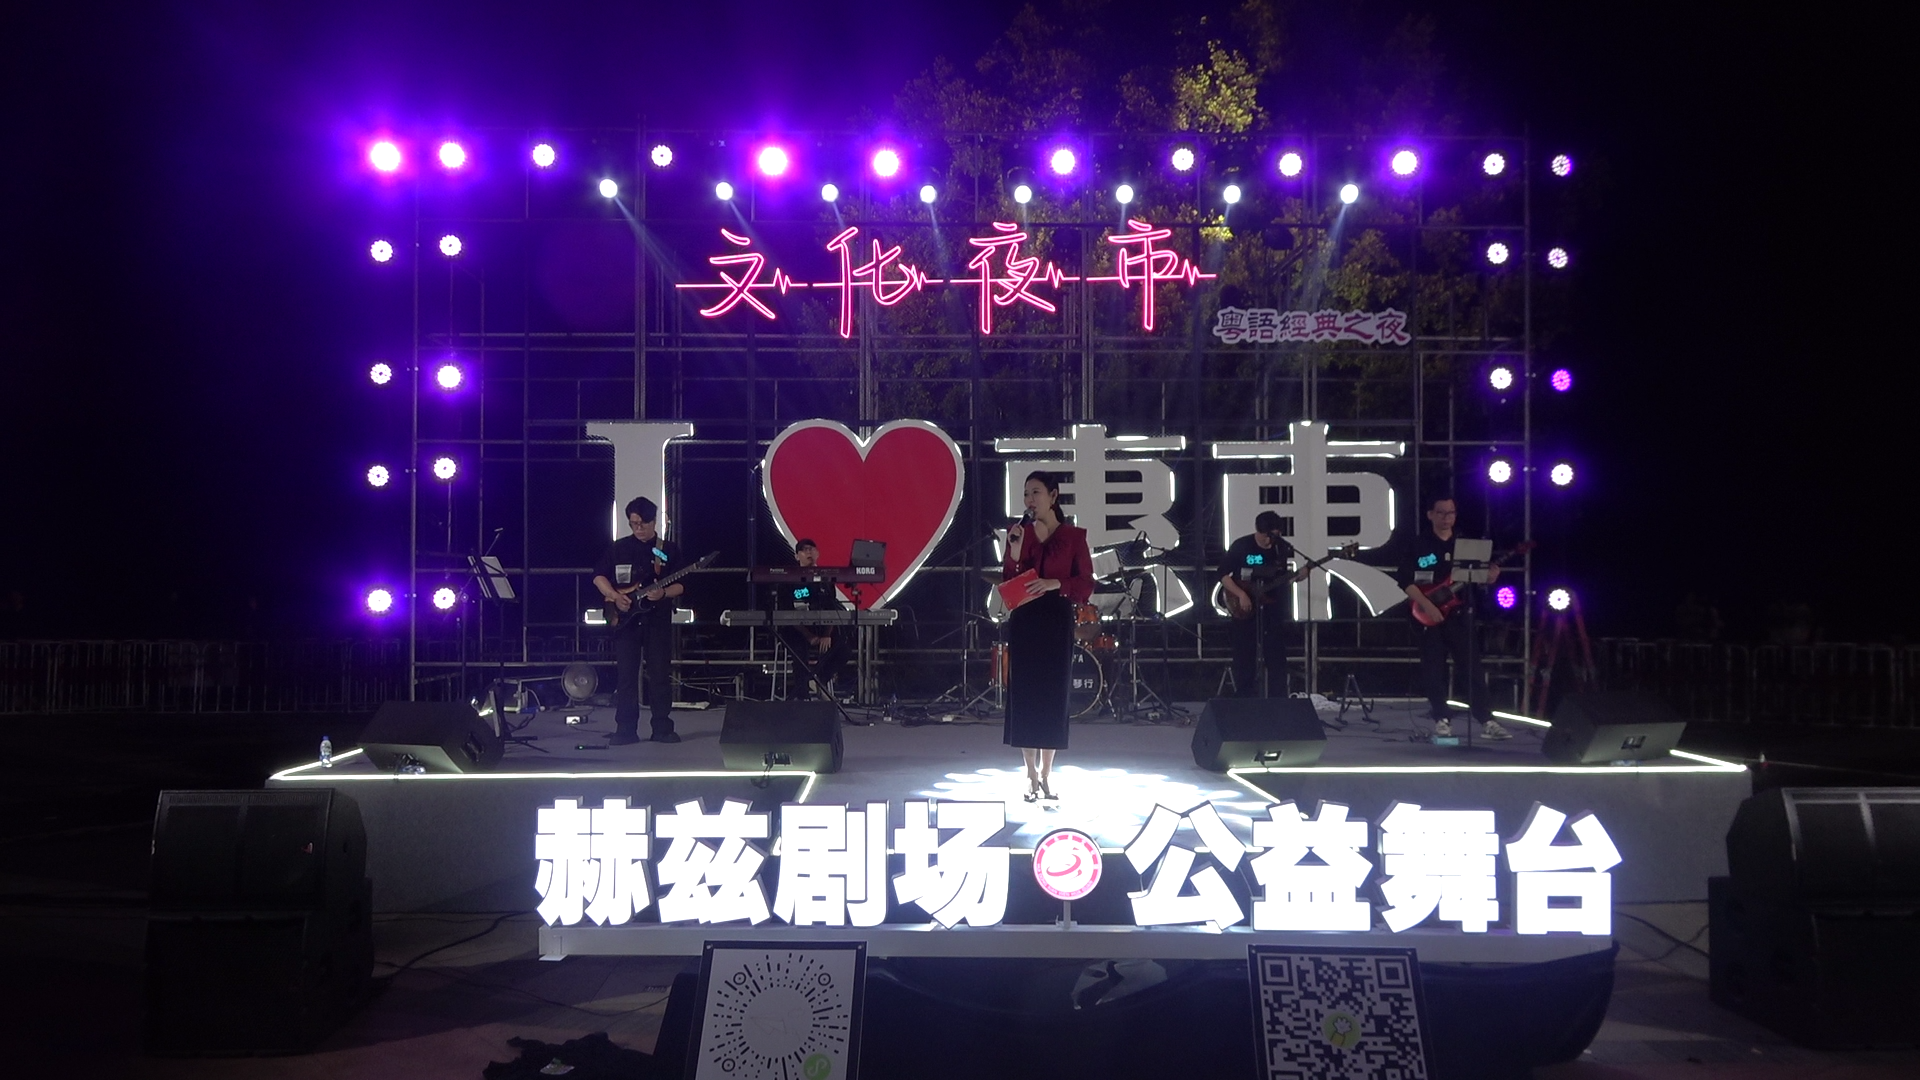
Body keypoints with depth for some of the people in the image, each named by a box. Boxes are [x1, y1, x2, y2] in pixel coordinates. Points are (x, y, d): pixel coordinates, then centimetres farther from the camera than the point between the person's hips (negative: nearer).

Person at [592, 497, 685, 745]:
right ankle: (626, 729, 5)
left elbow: (680, 585, 3)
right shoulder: (618, 548, 7)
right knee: (626, 675, 1)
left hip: (658, 619, -1)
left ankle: (662, 728, 5)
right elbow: (599, 576, 8)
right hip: (625, 619, 1)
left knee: (660, 675, -2)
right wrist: (615, 597, -8)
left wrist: (663, 593, -18)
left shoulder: (667, 550, 4)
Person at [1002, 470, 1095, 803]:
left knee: (1052, 695, 2)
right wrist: (1015, 553, -13)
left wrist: (1055, 583, -18)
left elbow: (1086, 585, -2)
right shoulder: (1019, 533, 6)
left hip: (1057, 622, -2)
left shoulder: (1073, 536, 0)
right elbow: (1007, 585, 2)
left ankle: (1046, 773, 13)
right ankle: (1032, 775, 10)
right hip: (1023, 621, 2)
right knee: (1024, 695, 1)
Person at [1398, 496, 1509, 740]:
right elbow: (1406, 580, -7)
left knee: (1470, 668, 0)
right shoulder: (1419, 545, -1)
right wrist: (1427, 605, -17)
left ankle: (1486, 721, 1)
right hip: (1428, 615, -2)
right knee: (1433, 670, 0)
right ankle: (1441, 720, 9)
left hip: (1458, 614, 3)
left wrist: (1487, 579, -11)